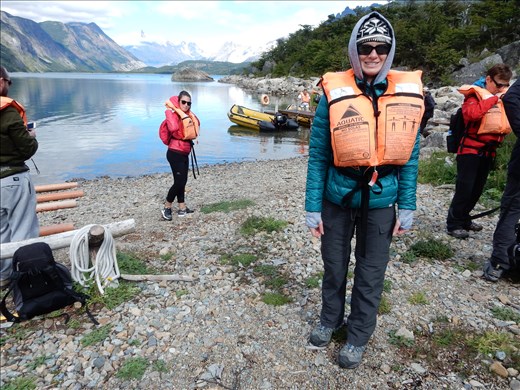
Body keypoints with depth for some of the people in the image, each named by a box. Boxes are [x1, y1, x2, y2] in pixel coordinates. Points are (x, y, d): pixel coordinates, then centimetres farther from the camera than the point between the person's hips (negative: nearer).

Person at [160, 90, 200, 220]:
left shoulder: (189, 115, 10)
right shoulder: (173, 115, -15)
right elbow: (173, 128, -34)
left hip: (184, 154, 8)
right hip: (175, 154, -8)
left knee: (183, 181, 13)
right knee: (179, 182, -7)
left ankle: (182, 208, 23)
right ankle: (167, 207, 10)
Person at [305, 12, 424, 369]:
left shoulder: (407, 94, -2)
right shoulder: (335, 92, -9)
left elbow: (410, 156, 3)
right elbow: (318, 155, -6)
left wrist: (407, 208, 1)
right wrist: (312, 208, -7)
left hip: (381, 200, 1)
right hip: (338, 197, -1)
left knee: (371, 273, 11)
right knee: (334, 266, 16)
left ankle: (358, 336, 34)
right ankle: (330, 320, 42)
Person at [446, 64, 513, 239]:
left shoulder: (503, 95, 15)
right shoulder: (475, 93, -7)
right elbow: (471, 113, -28)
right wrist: (493, 99, -21)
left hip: (489, 151, 8)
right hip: (471, 149, -7)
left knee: (477, 189, 12)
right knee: (464, 188, -7)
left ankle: (463, 219, 25)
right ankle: (453, 224, 1)